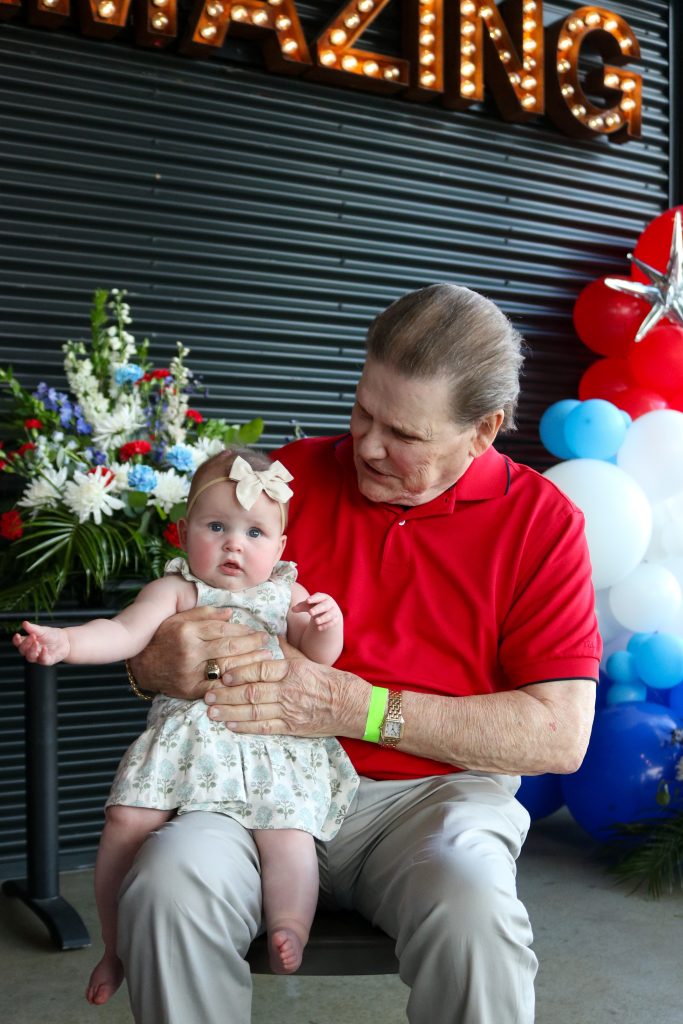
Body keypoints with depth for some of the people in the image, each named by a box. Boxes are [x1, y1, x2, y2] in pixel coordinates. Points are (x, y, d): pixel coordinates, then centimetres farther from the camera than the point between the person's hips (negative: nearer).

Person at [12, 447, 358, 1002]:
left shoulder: (287, 593, 13)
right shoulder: (176, 590, 8)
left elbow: (321, 654, 6)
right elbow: (125, 632, -6)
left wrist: (326, 624, -17)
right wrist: (67, 641, -26)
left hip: (273, 742, 1)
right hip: (186, 737, 0)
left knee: (288, 831, -24)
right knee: (127, 819, -12)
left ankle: (289, 935, -16)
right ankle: (118, 947, 4)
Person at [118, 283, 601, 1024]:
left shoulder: (541, 521, -1)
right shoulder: (291, 477, 5)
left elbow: (560, 735, -9)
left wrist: (355, 707, -16)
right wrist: (159, 663, -17)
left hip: (435, 792, -1)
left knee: (473, 915, -33)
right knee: (168, 883, -27)